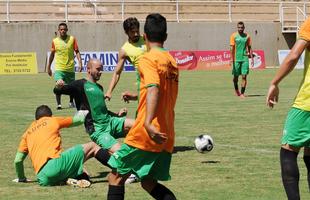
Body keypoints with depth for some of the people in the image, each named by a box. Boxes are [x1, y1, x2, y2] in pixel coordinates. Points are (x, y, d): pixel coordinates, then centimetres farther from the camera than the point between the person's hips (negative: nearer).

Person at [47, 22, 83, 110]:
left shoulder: (72, 39, 1)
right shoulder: (55, 41, 2)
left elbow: (77, 52, 2)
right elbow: (52, 54, 12)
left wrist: (80, 62, -11)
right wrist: (48, 67, 15)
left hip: (70, 68, 1)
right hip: (59, 68, -1)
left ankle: (71, 102, 36)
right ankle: (58, 104, -16)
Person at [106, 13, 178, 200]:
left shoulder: (148, 59, -10)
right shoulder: (172, 61, 14)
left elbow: (154, 89, -27)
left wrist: (148, 123, -40)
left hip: (145, 135, -7)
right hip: (166, 137, 7)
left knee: (116, 177, 4)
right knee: (149, 182, 14)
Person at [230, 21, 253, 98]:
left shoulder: (247, 36, 7)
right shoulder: (234, 36, 0)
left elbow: (249, 48, 12)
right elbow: (232, 48, -3)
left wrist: (252, 58, 7)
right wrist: (231, 59, -11)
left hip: (245, 58, 1)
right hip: (236, 59, -1)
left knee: (244, 76, -7)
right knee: (236, 76, 8)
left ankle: (242, 93, -6)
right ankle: (236, 89, 34)